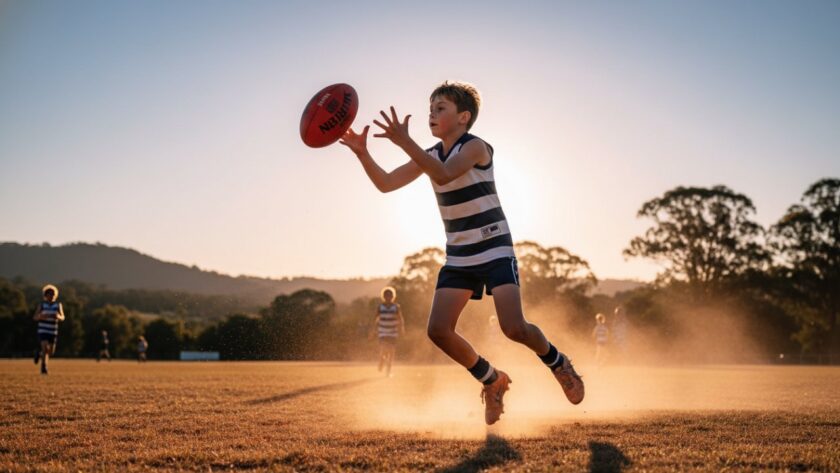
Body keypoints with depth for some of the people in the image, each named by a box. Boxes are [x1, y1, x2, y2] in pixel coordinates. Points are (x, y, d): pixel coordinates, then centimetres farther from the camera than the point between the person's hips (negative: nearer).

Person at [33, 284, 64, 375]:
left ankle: (40, 354, 42)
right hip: (43, 330, -2)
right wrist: (42, 316, -26)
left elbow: (62, 318, -7)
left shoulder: (58, 305, -2)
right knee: (45, 348, -21)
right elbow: (35, 317, -5)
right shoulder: (42, 304, -3)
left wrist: (58, 316, -31)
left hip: (53, 331, 2)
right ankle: (44, 368, -16)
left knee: (51, 352, 9)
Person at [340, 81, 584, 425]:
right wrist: (362, 153, -18)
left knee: (514, 328, -19)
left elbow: (444, 175, -33)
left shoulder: (476, 147, -14)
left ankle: (558, 363, 14)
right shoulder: (430, 156, 6)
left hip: (495, 251, -6)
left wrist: (404, 142, -42)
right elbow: (386, 183, -1)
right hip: (458, 257, 6)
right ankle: (491, 380, 15)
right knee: (438, 330, -9)